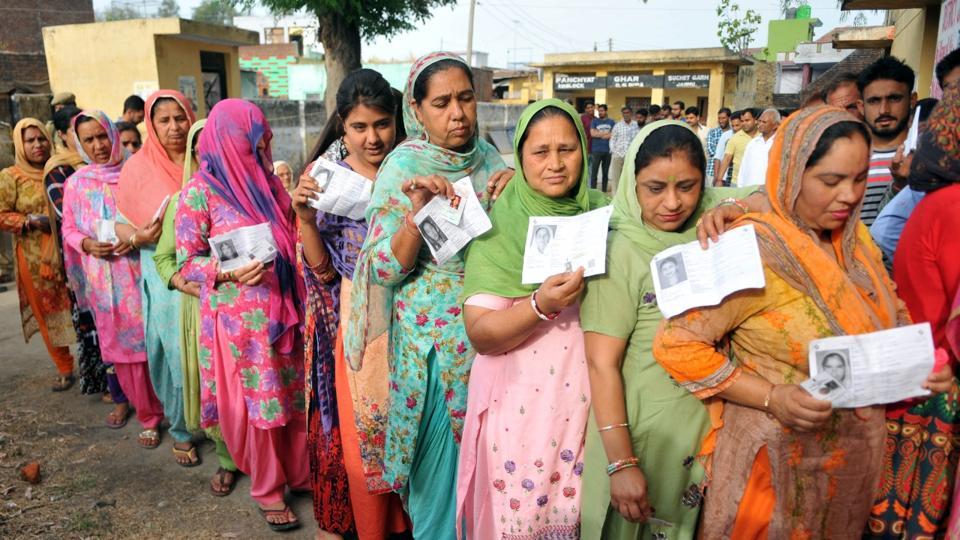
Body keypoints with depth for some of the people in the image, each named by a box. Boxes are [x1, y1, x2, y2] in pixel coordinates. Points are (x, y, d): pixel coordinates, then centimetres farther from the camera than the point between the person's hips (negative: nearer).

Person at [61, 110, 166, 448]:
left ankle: (154, 409, 16)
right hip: (102, 280, 3)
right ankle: (147, 413, 24)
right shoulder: (75, 183, 7)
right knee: (120, 346, 9)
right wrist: (86, 244, -8)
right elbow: (68, 229, 13)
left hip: (139, 274, -3)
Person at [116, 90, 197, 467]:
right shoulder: (138, 167, 0)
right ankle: (181, 432, 25)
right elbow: (121, 224, 3)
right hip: (165, 277, -1)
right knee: (177, 356, 5)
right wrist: (138, 238, -18)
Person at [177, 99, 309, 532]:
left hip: (284, 310, 5)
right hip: (239, 319, -5)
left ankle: (300, 472, 33)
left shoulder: (268, 183, 9)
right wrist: (229, 271, -22)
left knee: (295, 395, 13)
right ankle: (267, 488, 27)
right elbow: (187, 261, -7)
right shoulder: (200, 191, -8)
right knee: (256, 401, 7)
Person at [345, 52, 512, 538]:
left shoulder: (489, 158, 1)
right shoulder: (404, 168, -11)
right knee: (444, 444, 8)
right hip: (432, 331, -4)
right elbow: (386, 269, -14)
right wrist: (416, 211, -30)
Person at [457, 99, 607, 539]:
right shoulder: (500, 228, -9)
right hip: (522, 407, -3)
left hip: (591, 402, 3)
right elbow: (480, 334, -13)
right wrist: (541, 305, -29)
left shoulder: (606, 213, 1)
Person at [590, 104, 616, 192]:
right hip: (596, 150, -2)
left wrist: (599, 134, -7)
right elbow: (593, 134, -8)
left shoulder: (611, 122, 9)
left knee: (606, 172, 9)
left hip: (608, 150, 2)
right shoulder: (594, 121, 5)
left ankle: (604, 191, 18)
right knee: (594, 172, -4)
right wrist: (607, 132, -3)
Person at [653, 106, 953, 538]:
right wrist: (771, 398, -27)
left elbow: (891, 322, 13)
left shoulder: (855, 238, 0)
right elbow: (675, 344, -24)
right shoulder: (752, 249, -23)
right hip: (780, 457, -7)